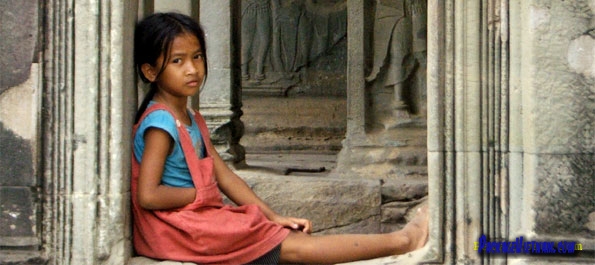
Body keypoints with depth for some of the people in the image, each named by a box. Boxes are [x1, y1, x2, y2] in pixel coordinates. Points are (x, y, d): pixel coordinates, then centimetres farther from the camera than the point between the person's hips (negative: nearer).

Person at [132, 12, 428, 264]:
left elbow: (225, 176, 12)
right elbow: (148, 195, -24)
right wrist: (201, 193, -11)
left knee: (290, 234, -4)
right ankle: (398, 241, -14)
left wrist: (273, 216, 4)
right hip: (179, 229, -9)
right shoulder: (160, 123, -15)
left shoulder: (191, 120, 14)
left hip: (200, 220, 9)